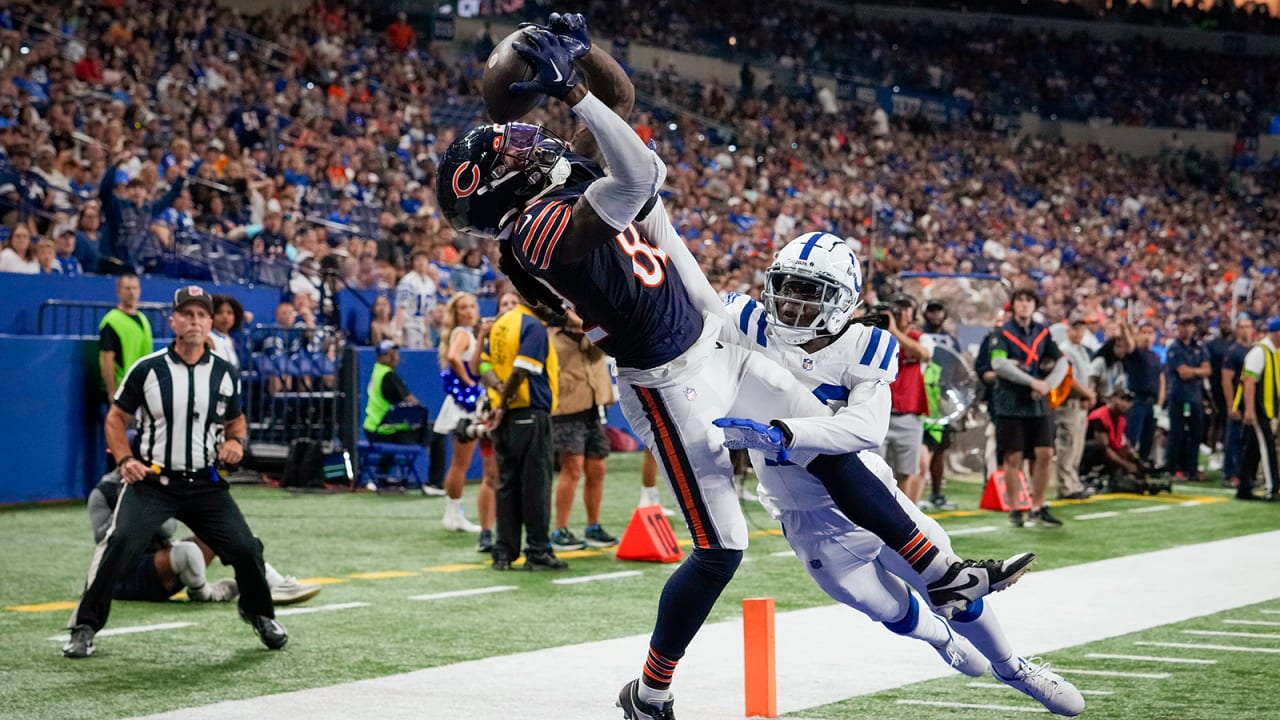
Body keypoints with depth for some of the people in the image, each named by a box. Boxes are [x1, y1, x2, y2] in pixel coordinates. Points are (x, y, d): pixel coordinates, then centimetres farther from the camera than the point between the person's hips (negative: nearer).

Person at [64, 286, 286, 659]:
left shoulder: (225, 373, 3)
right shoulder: (147, 369, -5)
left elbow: (236, 420, 18)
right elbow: (116, 418, 4)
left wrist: (235, 441, -5)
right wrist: (125, 460, -11)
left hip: (206, 485, 2)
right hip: (151, 481, -2)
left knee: (246, 549, -3)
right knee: (118, 545, -22)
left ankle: (259, 614, 27)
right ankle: (84, 627, -9)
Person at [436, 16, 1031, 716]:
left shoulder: (561, 182, 0)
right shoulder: (543, 227, -28)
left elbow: (622, 99, 12)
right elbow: (638, 179, -41)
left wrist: (577, 50, -5)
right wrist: (572, 91, -40)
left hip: (714, 349, 9)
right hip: (670, 384, -9)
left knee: (834, 450, 14)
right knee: (720, 548, -6)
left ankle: (942, 573, 27)